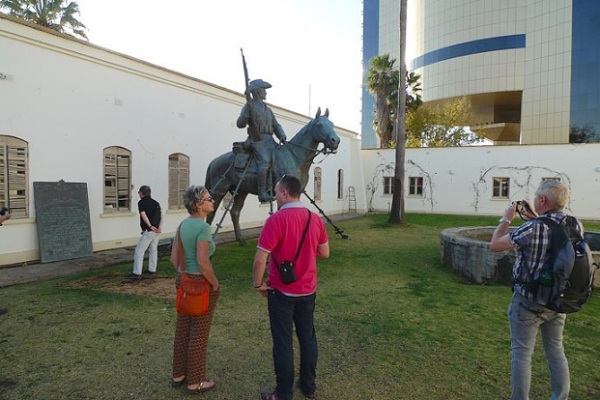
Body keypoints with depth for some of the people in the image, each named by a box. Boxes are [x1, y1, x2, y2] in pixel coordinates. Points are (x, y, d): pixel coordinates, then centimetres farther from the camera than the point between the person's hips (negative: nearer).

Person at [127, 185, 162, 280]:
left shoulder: (141, 202, -4)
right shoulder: (155, 202, 14)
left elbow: (143, 215, -17)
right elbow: (161, 215, 2)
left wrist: (150, 226, -20)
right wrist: (160, 227, -8)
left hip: (148, 231, -7)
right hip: (157, 231, 7)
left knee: (139, 251, -3)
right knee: (153, 250, 18)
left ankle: (137, 273, -7)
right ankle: (152, 270, 25)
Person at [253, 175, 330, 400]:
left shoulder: (276, 220, -20)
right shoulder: (315, 219, -2)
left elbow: (260, 259, -23)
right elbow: (324, 253, 8)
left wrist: (258, 284, -8)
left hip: (281, 291, -5)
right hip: (308, 289, 6)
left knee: (283, 341, 7)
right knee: (307, 336, 17)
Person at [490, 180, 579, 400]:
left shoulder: (532, 229, -25)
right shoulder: (576, 225, -6)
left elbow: (494, 245, -14)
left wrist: (506, 219, -3)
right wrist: (536, 219, 13)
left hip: (528, 301, -6)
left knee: (521, 354, 7)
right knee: (556, 351, 21)